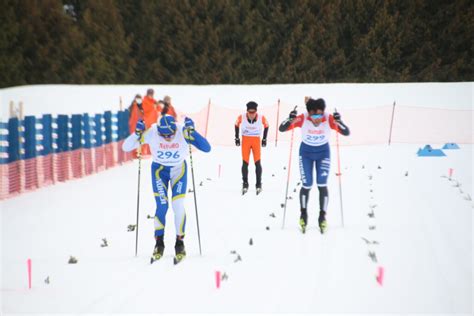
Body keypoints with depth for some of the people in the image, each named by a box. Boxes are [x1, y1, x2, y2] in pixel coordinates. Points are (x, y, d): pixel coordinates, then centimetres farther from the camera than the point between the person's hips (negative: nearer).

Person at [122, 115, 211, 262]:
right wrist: (137, 134, -37)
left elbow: (207, 148, -31)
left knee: (178, 206, -9)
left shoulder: (183, 132, -27)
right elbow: (126, 147, -21)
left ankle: (179, 242, 9)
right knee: (162, 206, -11)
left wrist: (192, 132, -41)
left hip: (179, 169, 0)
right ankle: (159, 242, 7)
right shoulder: (152, 133, -26)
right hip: (159, 169, 0)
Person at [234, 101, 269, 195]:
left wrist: (264, 139, 7)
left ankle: (259, 184, 7)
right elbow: (237, 125, 5)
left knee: (257, 162, -5)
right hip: (245, 140, 0)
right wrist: (237, 138, 8)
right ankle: (245, 184, 12)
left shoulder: (261, 118, -18)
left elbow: (266, 126, 4)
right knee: (245, 163, -1)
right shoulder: (241, 117, -17)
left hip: (256, 140, 0)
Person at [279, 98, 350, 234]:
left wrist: (338, 121, -43)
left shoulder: (329, 119, -23)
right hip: (306, 152, 0)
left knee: (322, 185, -8)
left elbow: (346, 132, -26)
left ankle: (322, 217, 8)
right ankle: (303, 215, 22)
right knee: (307, 186, -2)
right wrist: (290, 119, -41)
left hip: (323, 153, 0)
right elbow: (282, 129, -22)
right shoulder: (302, 119, -24)